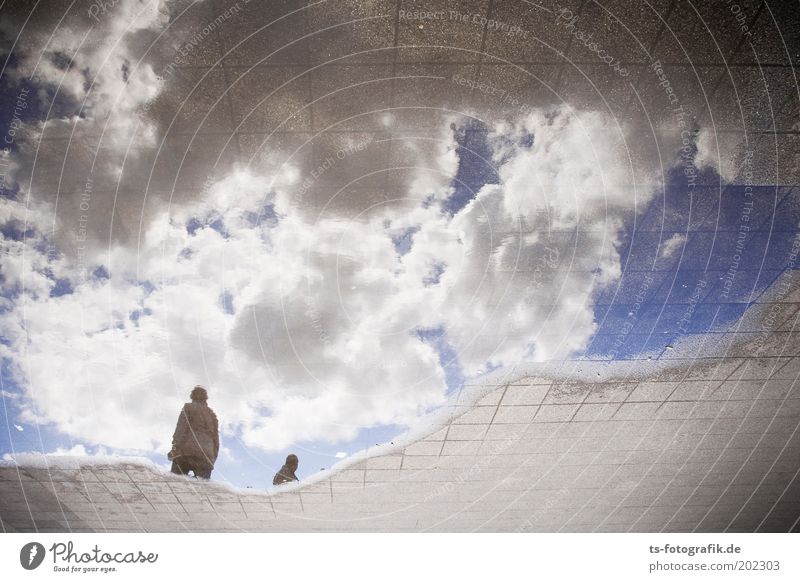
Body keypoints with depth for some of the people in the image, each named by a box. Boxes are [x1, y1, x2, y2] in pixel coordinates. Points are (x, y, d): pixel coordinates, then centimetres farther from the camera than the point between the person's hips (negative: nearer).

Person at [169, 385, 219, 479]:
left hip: (187, 451, -4)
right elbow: (216, 437, 23)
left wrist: (176, 448, -8)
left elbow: (181, 429, -3)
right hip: (206, 456, 4)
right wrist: (213, 458, 26)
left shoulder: (188, 408, 10)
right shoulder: (212, 414, 25)